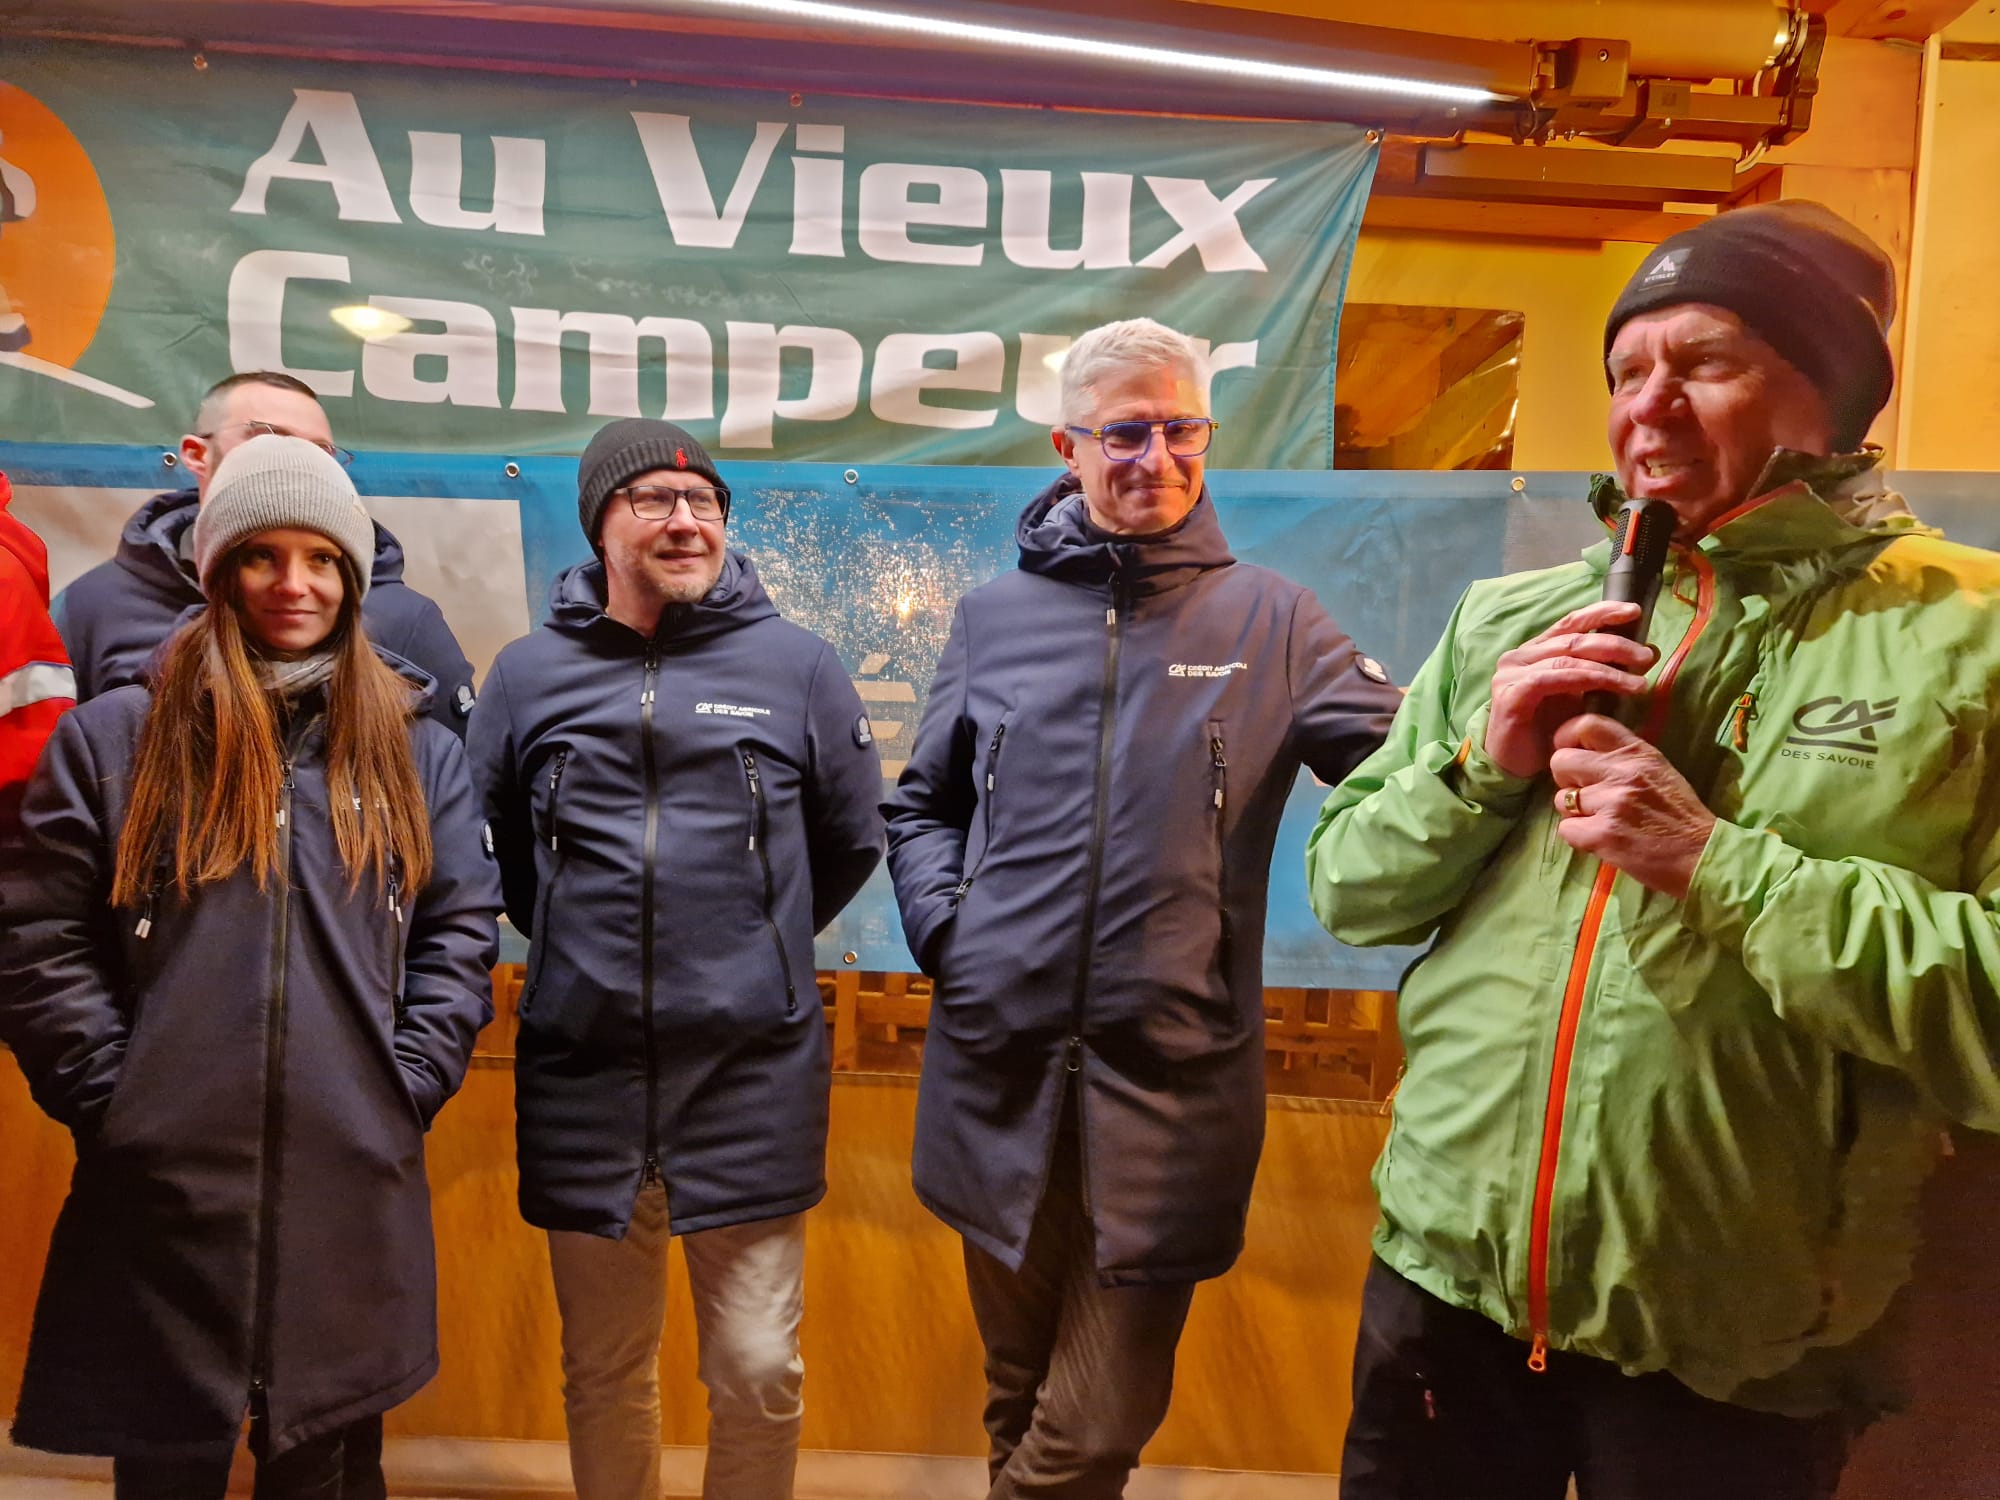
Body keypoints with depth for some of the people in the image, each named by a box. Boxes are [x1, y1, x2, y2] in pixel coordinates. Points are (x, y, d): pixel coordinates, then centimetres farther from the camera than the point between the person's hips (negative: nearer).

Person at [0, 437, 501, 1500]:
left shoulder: (416, 751, 6)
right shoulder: (111, 738, 3)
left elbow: (461, 931, 5)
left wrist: (405, 1086, -3)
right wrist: (115, 1099, -6)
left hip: (356, 1192, 1)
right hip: (159, 1190, 0)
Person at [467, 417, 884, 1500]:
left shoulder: (796, 664, 0)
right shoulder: (531, 672, 3)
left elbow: (851, 842, 9)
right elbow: (481, 844, 15)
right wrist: (581, 939, 12)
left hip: (754, 1073, -1)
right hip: (582, 1072, 2)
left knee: (758, 1370, 7)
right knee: (603, 1371, 18)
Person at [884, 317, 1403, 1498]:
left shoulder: (1271, 621, 1)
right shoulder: (995, 616, 8)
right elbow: (924, 804, 16)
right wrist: (943, 927, 0)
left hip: (1173, 1068, -2)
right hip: (1001, 1056, 2)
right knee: (1020, 1393, 21)